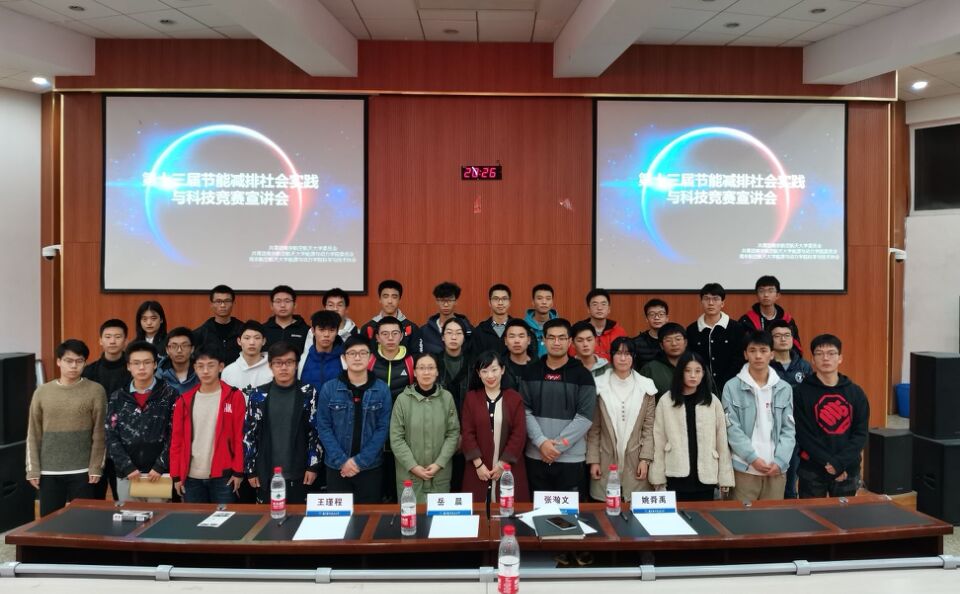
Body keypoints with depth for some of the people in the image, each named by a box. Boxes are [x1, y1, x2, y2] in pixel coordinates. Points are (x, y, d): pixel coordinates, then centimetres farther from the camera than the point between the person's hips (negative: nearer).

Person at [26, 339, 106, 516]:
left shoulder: (95, 391, -3)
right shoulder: (42, 392, 4)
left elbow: (99, 433, -3)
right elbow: (33, 435, 6)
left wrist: (96, 468, -6)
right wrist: (33, 469, 2)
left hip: (82, 471, -2)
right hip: (49, 471, 2)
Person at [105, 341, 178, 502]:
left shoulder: (169, 395, 0)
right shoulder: (117, 398, 7)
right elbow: (111, 437, 2)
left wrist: (160, 467, -11)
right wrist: (127, 467, -8)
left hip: (160, 473, -2)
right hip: (126, 474, 2)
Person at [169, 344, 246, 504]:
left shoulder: (234, 397, -2)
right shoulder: (185, 400, 7)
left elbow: (239, 437, -4)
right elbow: (176, 440, 7)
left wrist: (238, 471, -7)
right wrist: (176, 475, 3)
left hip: (223, 476, -3)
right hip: (192, 477, 3)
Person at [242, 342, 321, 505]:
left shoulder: (308, 394, -2)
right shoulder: (258, 396, 2)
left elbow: (316, 432, -2)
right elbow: (249, 434, 4)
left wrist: (313, 466, -6)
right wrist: (250, 469, 2)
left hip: (298, 475, -1)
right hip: (266, 475, 1)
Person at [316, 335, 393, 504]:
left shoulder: (382, 389, -2)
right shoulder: (329, 388, -2)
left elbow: (383, 428, -4)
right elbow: (323, 427, -2)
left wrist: (360, 461, -11)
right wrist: (341, 460, -12)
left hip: (370, 467, 0)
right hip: (336, 467, 0)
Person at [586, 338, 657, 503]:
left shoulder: (646, 386, 3)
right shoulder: (600, 386, 0)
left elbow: (649, 426, 3)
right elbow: (593, 428, 2)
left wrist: (645, 459, -5)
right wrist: (593, 460, -2)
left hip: (635, 461, 1)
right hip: (606, 460, 0)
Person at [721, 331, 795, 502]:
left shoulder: (784, 388, 7)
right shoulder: (732, 387, -2)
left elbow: (789, 429, 5)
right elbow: (732, 428, -5)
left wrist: (779, 461, -6)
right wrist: (753, 458, -12)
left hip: (776, 468, 3)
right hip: (745, 467, -2)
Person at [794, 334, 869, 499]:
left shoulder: (856, 392, 5)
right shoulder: (802, 392, -5)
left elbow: (861, 434, 0)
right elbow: (803, 435, -9)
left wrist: (840, 462, -12)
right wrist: (828, 462, -16)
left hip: (848, 470, 3)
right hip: (812, 470, -3)